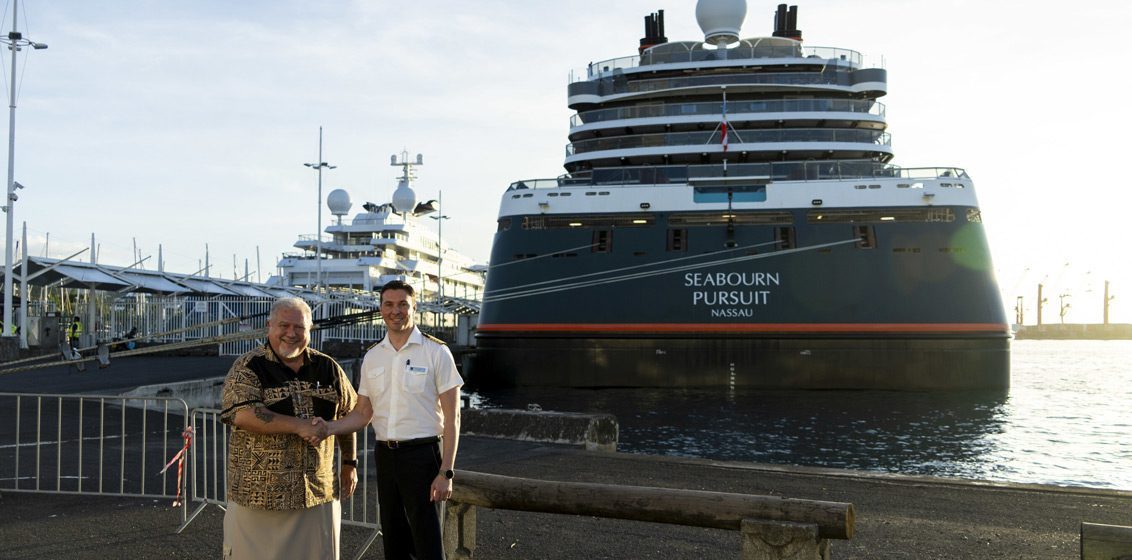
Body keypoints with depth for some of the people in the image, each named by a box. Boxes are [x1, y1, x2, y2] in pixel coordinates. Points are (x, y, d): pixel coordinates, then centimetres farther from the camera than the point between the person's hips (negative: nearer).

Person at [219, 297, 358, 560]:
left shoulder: (328, 368, 9)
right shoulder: (248, 367, -3)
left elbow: (347, 414, 20)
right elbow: (242, 415, -18)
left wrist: (349, 464, 21)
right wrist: (299, 426, -21)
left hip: (319, 495, 3)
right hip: (258, 497, -3)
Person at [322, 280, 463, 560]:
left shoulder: (436, 352, -6)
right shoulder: (372, 356, 9)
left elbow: (452, 416, -7)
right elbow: (363, 413, 11)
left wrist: (446, 472, -14)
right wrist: (327, 427, -8)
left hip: (423, 455, -5)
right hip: (385, 456, 5)